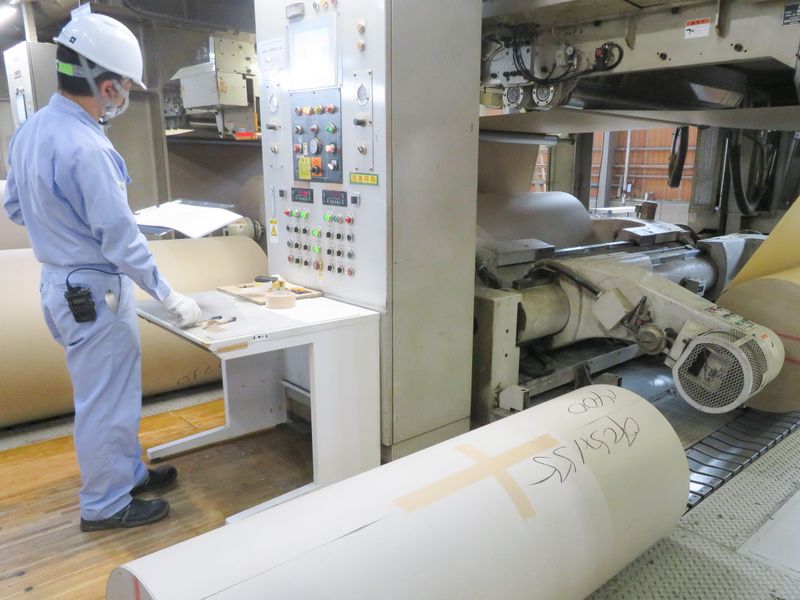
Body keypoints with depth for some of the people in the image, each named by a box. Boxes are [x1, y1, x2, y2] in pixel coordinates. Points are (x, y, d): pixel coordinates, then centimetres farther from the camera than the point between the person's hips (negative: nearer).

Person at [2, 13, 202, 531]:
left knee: (113, 392, 22)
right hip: (95, 292, -9)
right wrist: (172, 299, -14)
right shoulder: (85, 148, -24)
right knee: (105, 401, 6)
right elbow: (122, 241, -23)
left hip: (62, 280, 9)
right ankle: (106, 504, 24)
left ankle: (128, 473, 39)